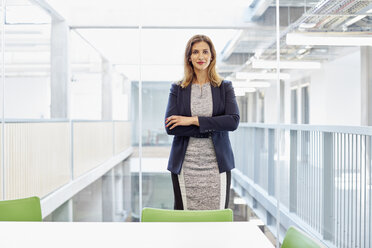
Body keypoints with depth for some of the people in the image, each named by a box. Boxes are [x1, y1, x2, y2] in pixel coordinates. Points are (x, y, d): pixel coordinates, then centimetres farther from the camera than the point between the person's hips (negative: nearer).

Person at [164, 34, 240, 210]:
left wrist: (193, 120, -12)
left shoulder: (225, 87, 8)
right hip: (185, 165, 0)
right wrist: (209, 128, -11)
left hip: (216, 165, 0)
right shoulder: (177, 89, 7)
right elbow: (170, 127, -5)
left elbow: (233, 121, -7)